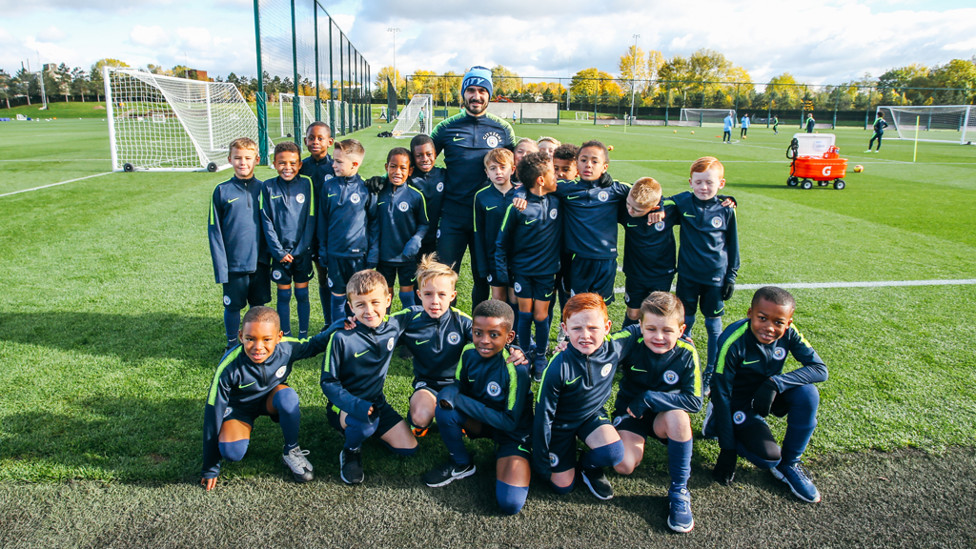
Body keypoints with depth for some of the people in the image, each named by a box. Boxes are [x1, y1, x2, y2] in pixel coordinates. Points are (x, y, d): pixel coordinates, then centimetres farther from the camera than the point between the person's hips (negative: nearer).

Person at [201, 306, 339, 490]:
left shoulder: (286, 349, -26)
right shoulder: (230, 368, -32)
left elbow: (314, 344, -4)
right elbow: (213, 413, -23)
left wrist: (337, 327, -25)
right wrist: (210, 469, -17)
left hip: (271, 399, 2)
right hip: (239, 407, -2)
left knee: (287, 395, -34)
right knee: (232, 451, -30)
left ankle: (291, 451, -10)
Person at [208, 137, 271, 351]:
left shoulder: (263, 189, 2)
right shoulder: (222, 191, -3)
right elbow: (214, 230, -2)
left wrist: (272, 254, 5)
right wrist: (220, 265, -7)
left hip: (260, 261, 2)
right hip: (234, 263, -1)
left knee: (259, 304, 13)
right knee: (233, 306, 10)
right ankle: (232, 346, 28)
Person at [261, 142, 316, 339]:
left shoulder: (306, 183, -3)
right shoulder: (268, 187, -2)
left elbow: (310, 219, -3)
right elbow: (266, 221, -2)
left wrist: (301, 249, -8)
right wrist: (279, 251, -9)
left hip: (303, 251, 0)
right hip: (280, 252, 0)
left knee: (302, 294, 8)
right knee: (283, 295, 8)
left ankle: (303, 336, 20)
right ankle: (286, 336, 20)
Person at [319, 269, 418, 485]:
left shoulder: (394, 325, -9)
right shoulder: (342, 338, -22)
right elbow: (328, 382, -17)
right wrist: (355, 405, -31)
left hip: (377, 402, 5)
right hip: (345, 406, -5)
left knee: (408, 448, -2)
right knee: (365, 422, -37)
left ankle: (367, 430, 22)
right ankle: (351, 450, -1)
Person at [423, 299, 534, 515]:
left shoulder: (516, 368, -28)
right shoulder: (469, 352, -12)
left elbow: (510, 422, -25)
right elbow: (459, 386, 1)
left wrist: (462, 401, -27)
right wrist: (449, 394, -26)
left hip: (512, 431, -5)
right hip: (480, 422, 5)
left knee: (510, 503, -24)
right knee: (445, 408, -25)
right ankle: (461, 463, 1)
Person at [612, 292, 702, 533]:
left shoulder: (686, 354, -17)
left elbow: (694, 401, -19)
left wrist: (649, 398, -26)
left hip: (664, 415, 0)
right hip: (630, 411, 0)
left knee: (678, 416, -35)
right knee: (624, 466, -23)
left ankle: (679, 491, -17)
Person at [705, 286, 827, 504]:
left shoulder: (789, 333, -16)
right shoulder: (734, 342, -29)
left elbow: (820, 369, -19)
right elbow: (721, 394, -23)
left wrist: (775, 383, -35)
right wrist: (728, 449, -20)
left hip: (767, 397, 5)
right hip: (738, 404, -4)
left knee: (807, 393, -24)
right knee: (768, 458, -22)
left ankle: (789, 464, -6)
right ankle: (718, 422, 8)